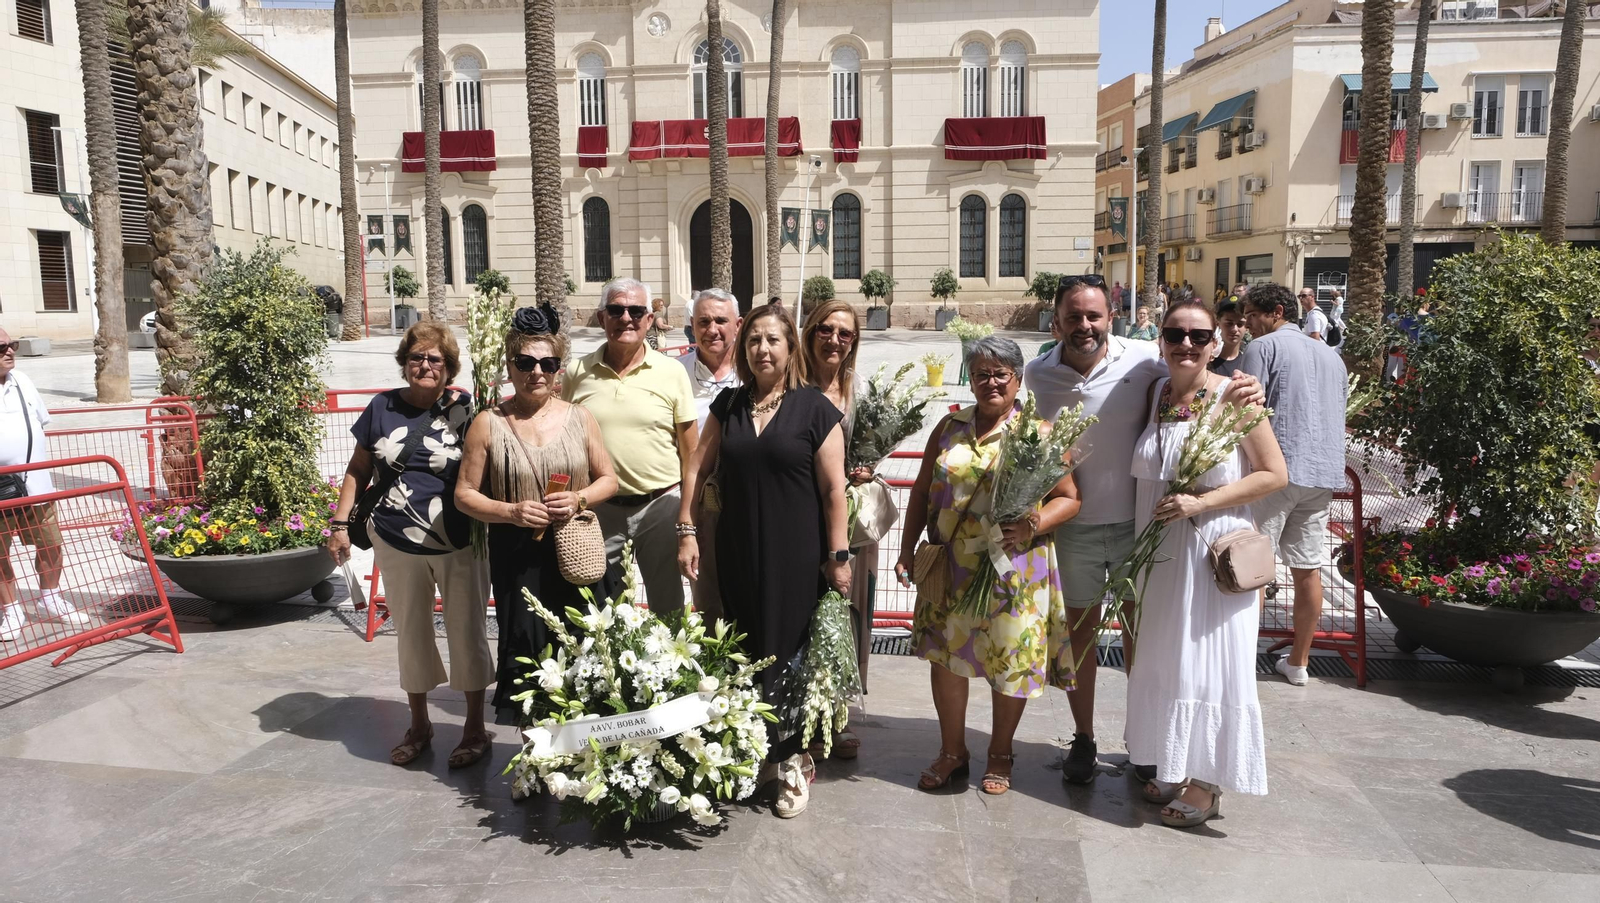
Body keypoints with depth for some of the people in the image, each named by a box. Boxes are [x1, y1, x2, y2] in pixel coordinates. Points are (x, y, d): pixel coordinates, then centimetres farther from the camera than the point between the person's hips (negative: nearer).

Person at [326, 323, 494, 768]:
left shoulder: (465, 410, -5)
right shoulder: (383, 407, 3)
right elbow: (359, 469, 9)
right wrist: (340, 522, 5)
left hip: (458, 546, -3)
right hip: (397, 544, 3)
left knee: (467, 632, 6)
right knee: (411, 632, 15)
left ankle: (475, 728, 21)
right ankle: (419, 725, 32)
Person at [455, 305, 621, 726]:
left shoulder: (579, 418, 6)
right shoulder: (488, 424, 1)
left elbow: (608, 478, 12)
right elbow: (465, 494, 3)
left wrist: (579, 499, -8)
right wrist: (511, 512, -13)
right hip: (518, 559, -1)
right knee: (527, 654, 1)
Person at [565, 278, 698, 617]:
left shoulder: (671, 372, -2)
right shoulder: (578, 373, 1)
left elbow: (689, 452, 0)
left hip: (661, 504, -1)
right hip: (598, 508, 1)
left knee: (668, 608, 12)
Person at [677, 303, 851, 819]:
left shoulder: (814, 408, -4)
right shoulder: (728, 405, 8)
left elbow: (833, 488, -6)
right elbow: (699, 470, 11)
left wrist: (837, 555, -8)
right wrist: (686, 531, 4)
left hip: (795, 557, -4)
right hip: (738, 554, 4)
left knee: (787, 655, 1)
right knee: (746, 654, 10)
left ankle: (793, 761, 17)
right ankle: (760, 752, 26)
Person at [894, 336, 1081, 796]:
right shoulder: (950, 427, 8)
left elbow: (1069, 497, -4)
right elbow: (921, 492, 11)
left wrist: (1032, 526, -21)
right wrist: (907, 549, 3)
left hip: (1015, 572, -3)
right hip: (951, 568, 3)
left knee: (1011, 662, 6)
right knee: (944, 655, 8)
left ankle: (1000, 754, 29)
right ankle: (952, 751, 28)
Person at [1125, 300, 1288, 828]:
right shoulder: (1154, 394, 5)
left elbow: (1274, 474, -10)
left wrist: (1202, 501, -19)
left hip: (1214, 552, -6)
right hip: (1159, 551, 6)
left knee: (1208, 661, 1)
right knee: (1163, 659, 13)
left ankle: (1207, 782, 16)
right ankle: (1173, 768, 30)